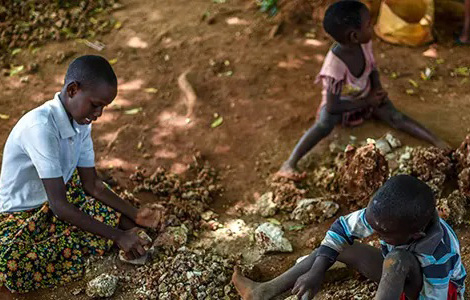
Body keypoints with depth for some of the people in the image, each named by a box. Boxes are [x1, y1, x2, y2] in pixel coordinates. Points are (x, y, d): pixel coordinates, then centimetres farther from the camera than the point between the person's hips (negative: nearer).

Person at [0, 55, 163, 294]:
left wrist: (135, 215, -10)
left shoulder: (81, 122, -4)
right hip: (19, 217, -7)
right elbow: (58, 205, -32)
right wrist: (118, 236, -30)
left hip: (59, 204, 8)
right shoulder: (40, 126, -31)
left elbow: (91, 184, 2)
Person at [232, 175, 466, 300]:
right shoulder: (386, 214, -22)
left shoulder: (438, 255, -38)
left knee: (398, 260, -39)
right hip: (400, 280, 7)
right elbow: (342, 228, -13)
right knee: (337, 247, -9)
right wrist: (316, 272, -24)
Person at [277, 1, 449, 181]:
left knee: (395, 117, -15)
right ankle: (289, 164, -41)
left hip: (367, 96, 6)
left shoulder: (364, 44, -19)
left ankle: (437, 142, -12)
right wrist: (366, 103, -23)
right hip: (341, 103, -6)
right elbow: (332, 106, -31)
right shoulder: (335, 65, -37)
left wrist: (377, 89, -15)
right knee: (325, 125, -34)